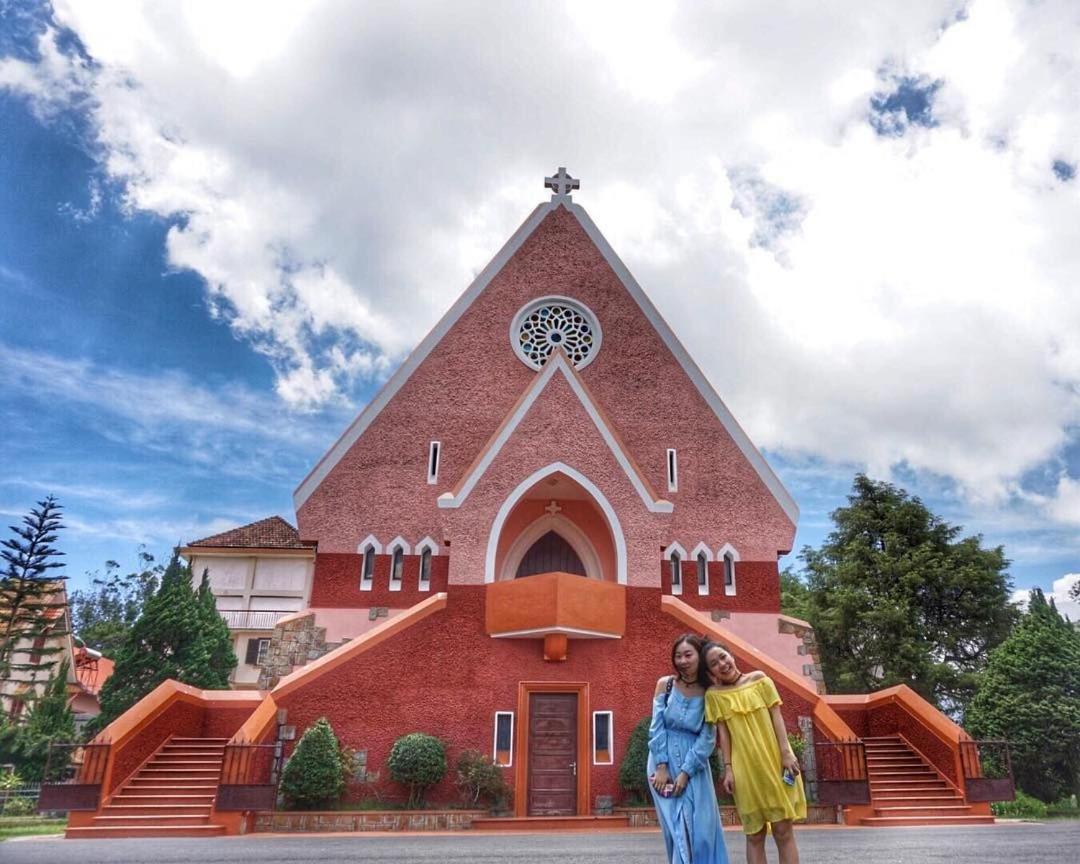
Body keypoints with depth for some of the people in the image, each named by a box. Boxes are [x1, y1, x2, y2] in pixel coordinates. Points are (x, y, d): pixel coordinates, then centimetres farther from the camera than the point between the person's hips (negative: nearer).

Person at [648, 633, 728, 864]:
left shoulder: (709, 694, -2)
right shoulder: (665, 684, 0)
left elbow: (707, 739, -6)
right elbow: (656, 728, -4)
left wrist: (686, 772, -14)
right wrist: (661, 767, -11)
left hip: (694, 767, 0)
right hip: (664, 763, 0)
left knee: (701, 826, -2)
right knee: (676, 826, 0)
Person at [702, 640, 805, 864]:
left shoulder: (758, 679, 2)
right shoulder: (713, 695, 2)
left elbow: (776, 716, 0)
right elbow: (723, 733, 1)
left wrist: (786, 753, -8)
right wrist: (728, 768, -5)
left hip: (775, 761, 0)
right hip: (745, 769, 0)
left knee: (783, 829, 1)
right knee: (754, 834, 5)